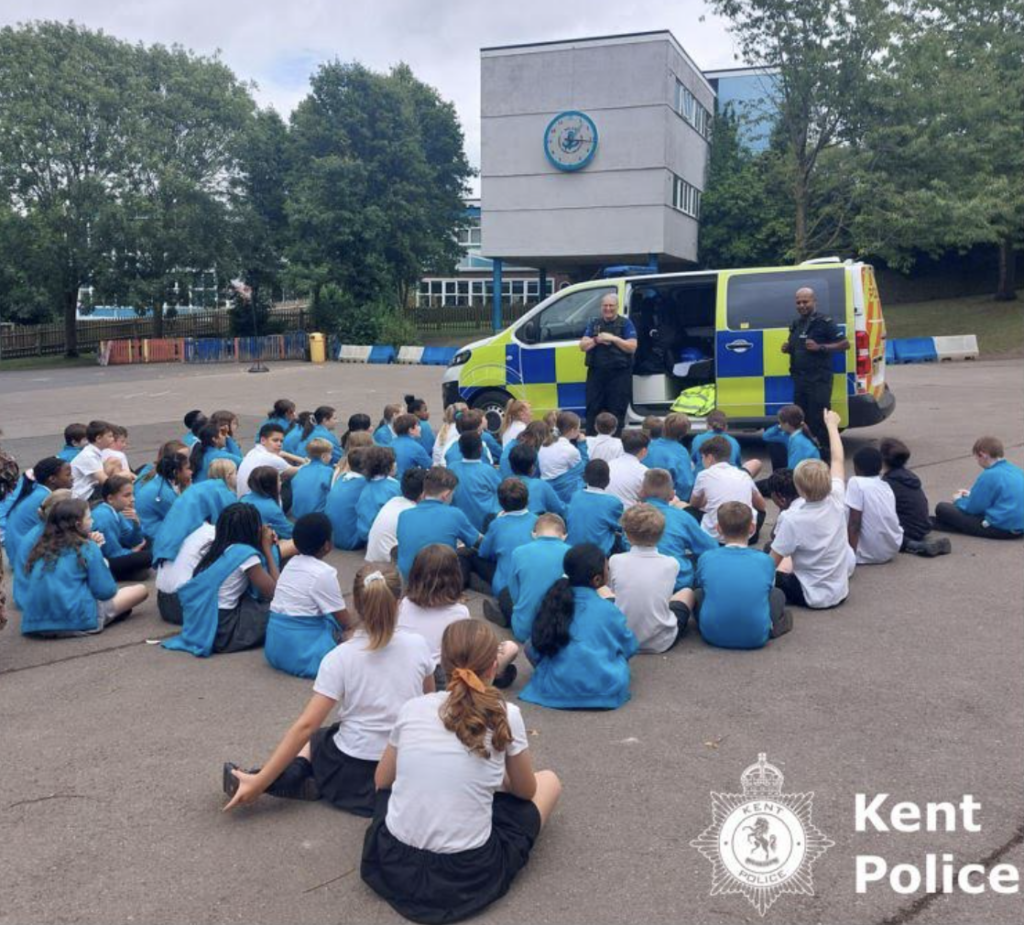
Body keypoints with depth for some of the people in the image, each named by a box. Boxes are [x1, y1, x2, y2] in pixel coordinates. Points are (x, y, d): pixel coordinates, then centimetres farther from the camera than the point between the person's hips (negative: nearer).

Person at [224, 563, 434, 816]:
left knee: (314, 737, 29)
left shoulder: (340, 657, -14)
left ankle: (295, 775, 2)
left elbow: (305, 726, -17)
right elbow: (428, 699, 12)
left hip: (354, 773, -2)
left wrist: (259, 782, -14)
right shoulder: (418, 645, -6)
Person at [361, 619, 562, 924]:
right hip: (467, 876, -3)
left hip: (394, 864, 4)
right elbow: (526, 791, 9)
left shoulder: (412, 708, -2)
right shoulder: (506, 716, -9)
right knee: (548, 781, 17)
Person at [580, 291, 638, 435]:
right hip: (596, 373, 3)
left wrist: (613, 338, -16)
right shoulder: (594, 324, 13)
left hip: (619, 374, -3)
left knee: (616, 412, -1)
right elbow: (583, 346, 7)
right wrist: (596, 340, -11)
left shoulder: (626, 323, 2)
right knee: (593, 410, 3)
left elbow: (632, 347, -7)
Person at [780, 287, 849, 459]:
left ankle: (823, 456, -4)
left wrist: (820, 347, -21)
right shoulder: (796, 323, 16)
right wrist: (786, 348, 5)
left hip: (819, 379, -8)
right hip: (800, 379, 8)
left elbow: (845, 344, -10)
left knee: (818, 420, -9)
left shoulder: (824, 322, -7)